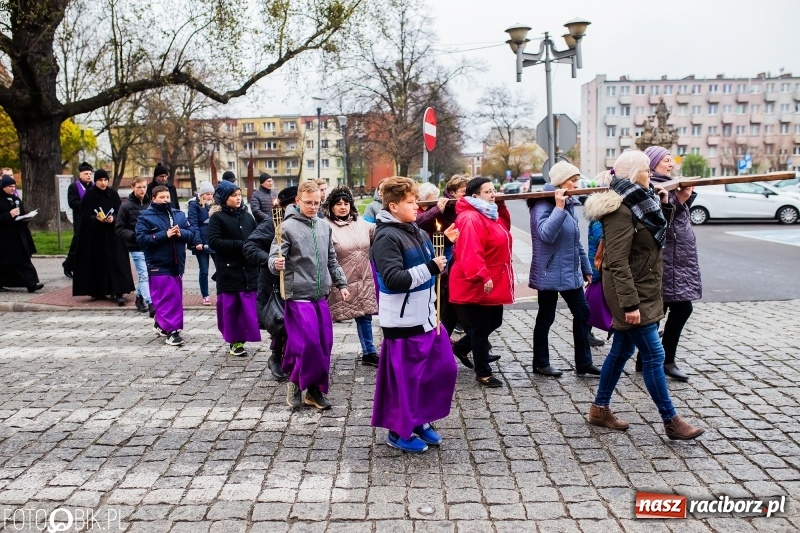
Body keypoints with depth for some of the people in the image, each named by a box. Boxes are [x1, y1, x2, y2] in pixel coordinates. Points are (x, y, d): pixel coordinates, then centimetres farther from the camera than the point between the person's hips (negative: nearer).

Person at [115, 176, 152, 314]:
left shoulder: (151, 204, 4)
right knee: (144, 276, -8)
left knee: (144, 276, 13)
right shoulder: (126, 206, -1)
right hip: (137, 247, -3)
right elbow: (119, 229, 1)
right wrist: (134, 235, -14)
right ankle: (151, 304, -12)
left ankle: (140, 296, 34)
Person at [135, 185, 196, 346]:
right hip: (158, 266, -5)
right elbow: (141, 239, -13)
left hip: (177, 265, 6)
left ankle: (160, 324, 30)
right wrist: (165, 235, -19)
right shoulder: (145, 217, -2)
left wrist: (181, 233, -13)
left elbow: (192, 235, 9)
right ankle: (171, 330, -7)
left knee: (175, 296, 12)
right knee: (167, 297, -9)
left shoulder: (179, 214, 12)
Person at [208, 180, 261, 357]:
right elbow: (213, 241, -13)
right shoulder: (217, 217, -2)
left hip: (249, 269, 4)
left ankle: (240, 340, 15)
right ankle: (234, 341, 13)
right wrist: (240, 245, -16)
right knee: (231, 307, 1)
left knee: (248, 307, 3)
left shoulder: (247, 216, 12)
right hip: (228, 270, -4)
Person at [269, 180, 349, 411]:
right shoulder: (288, 227, -8)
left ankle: (315, 389, 19)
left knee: (324, 343, 6)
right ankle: (295, 382, 13)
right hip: (298, 295, -6)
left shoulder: (324, 226, 10)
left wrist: (341, 284, 14)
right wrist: (276, 264, -36)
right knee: (308, 343, -10)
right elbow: (274, 257, -14)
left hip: (321, 295, 6)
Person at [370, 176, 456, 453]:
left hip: (427, 315, 9)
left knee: (444, 368, 14)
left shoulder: (416, 231, 10)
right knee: (405, 377, 2)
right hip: (403, 321, -9)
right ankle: (399, 431, 21)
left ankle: (422, 420, 31)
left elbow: (430, 265, 21)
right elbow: (394, 279, -26)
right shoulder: (386, 237, -17)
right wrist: (429, 268, -23)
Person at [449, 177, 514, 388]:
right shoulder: (471, 219, -20)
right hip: (478, 285, -10)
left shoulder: (490, 214, 13)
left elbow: (504, 229, 29)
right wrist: (482, 277, -35)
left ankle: (459, 347, 37)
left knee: (494, 322, 19)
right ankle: (483, 372, 14)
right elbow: (470, 253, -30)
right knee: (481, 327, 1)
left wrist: (501, 206, 18)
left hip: (493, 282, 10)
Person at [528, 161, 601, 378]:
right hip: (550, 273, -8)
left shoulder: (569, 204, 12)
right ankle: (541, 363, 17)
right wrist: (559, 208, -29)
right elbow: (546, 234, -30)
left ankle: (584, 362, 17)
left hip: (571, 272, 8)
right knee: (546, 318, 3)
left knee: (582, 312, 8)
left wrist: (586, 268, 21)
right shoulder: (543, 205, -13)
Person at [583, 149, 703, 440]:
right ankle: (671, 422, 8)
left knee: (621, 350, 15)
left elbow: (657, 231, 24)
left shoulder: (637, 203, 10)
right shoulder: (621, 211, -19)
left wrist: (664, 206, 8)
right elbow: (618, 262, -24)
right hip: (632, 294, -10)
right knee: (654, 356, -3)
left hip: (640, 292, 10)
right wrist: (630, 303, -27)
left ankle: (600, 409, 26)